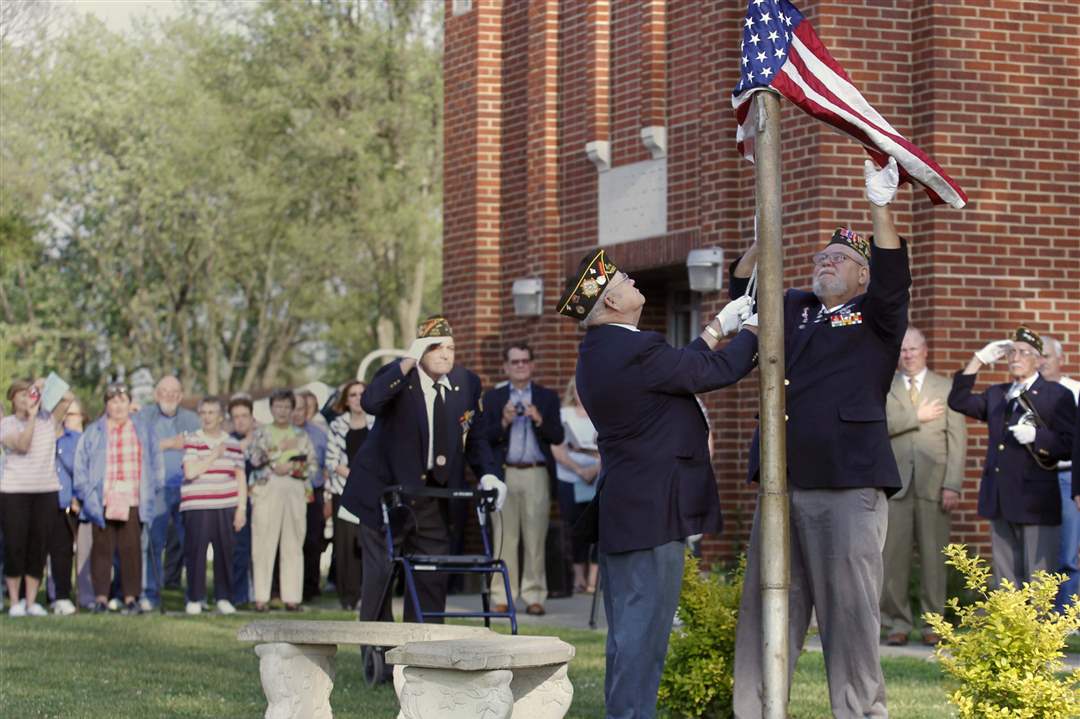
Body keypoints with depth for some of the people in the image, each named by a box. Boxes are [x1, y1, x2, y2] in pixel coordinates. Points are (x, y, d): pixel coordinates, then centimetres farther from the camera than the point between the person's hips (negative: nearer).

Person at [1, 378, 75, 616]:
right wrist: (31, 416, -16)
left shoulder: (48, 419, 10)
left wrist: (45, 385, -10)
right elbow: (22, 445, -15)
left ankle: (31, 601, 9)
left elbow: (69, 398, -2)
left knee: (39, 545, 2)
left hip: (46, 490, 3)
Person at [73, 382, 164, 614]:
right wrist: (87, 494, -3)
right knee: (102, 548, -1)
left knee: (131, 549, -2)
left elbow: (156, 464, 15)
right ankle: (101, 597, 2)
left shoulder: (144, 432, 14)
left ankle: (130, 597, 2)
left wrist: (153, 489, 5)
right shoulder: (93, 433, 10)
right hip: (102, 501, 0)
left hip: (132, 501, 0)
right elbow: (80, 466, 7)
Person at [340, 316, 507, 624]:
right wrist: (407, 364, -37)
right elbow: (369, 402, -34)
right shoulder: (396, 376, -12)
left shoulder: (467, 383, 3)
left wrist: (487, 474, -6)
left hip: (436, 492, 5)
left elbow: (475, 437, 11)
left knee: (433, 575, 5)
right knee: (381, 570, -2)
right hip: (387, 490, -4)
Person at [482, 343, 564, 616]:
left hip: (537, 475, 0)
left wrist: (539, 421, -12)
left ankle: (534, 596, 2)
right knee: (504, 538, -1)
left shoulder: (547, 398, 13)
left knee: (535, 538, -1)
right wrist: (504, 422, -13)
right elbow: (484, 437, 3)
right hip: (504, 474, 0)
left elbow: (558, 437, 5)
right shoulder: (493, 398, 12)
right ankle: (502, 597, 2)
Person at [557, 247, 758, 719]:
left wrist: (718, 326, 24)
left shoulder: (599, 353, 12)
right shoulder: (636, 351, -19)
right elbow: (719, 371, -12)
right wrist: (757, 327, 4)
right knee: (644, 629, -7)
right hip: (653, 510, -10)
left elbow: (683, 366, 20)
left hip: (621, 510, 10)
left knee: (628, 629, 15)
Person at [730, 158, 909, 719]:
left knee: (850, 609, -6)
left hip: (849, 484, -5)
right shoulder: (792, 310, 22)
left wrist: (880, 208, -22)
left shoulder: (877, 317, 7)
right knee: (765, 606, 5)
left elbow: (892, 280, -10)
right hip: (783, 482, 5)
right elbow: (744, 287, 16)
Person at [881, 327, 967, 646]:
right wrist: (917, 417, -7)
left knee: (933, 556, 0)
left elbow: (957, 440, 3)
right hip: (895, 483, 0)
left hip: (933, 484, 0)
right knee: (893, 555, -2)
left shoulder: (946, 389, 9)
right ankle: (897, 622, 5)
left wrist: (953, 485, -6)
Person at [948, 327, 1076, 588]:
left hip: (1036, 505, -6)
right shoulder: (996, 395, 18)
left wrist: (1036, 436, -21)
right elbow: (959, 401, 7)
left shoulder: (1057, 396, 0)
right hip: (1000, 502, 6)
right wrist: (979, 360, 4)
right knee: (1005, 583, 9)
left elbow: (1068, 446, -6)